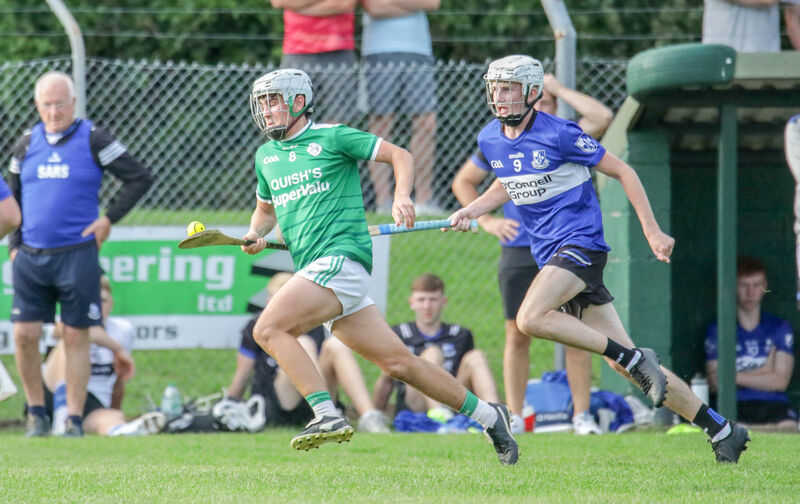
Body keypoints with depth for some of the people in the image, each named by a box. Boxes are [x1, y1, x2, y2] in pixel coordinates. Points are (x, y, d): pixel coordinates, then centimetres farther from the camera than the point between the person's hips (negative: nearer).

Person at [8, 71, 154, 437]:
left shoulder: (93, 139, -2)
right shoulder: (28, 143, 10)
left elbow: (140, 178, -1)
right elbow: (12, 196, 20)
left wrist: (109, 219, -5)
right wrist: (14, 244, 11)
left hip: (76, 254, -3)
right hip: (31, 256, 3)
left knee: (75, 337, 1)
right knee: (24, 335, -3)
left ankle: (74, 419, 6)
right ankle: (36, 413, 12)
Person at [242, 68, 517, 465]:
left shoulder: (332, 138, -1)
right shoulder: (265, 157, 19)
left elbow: (400, 155, 1)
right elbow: (265, 208, 35)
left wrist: (402, 196, -17)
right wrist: (255, 234, 13)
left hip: (341, 258, -7)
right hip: (316, 270, 7)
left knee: (269, 329, -22)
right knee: (397, 361, 6)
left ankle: (327, 416, -27)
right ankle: (487, 415, 15)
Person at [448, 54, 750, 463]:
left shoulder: (558, 135, -12)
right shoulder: (490, 140, 8)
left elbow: (623, 172, -6)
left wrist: (653, 232, -7)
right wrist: (468, 212, 9)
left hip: (581, 243, -7)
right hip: (549, 255, 7)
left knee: (531, 318, -29)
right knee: (623, 363, 3)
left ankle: (634, 358, -17)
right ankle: (722, 430, 7)